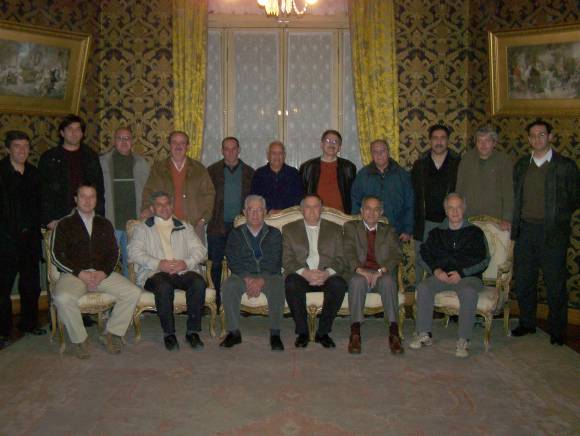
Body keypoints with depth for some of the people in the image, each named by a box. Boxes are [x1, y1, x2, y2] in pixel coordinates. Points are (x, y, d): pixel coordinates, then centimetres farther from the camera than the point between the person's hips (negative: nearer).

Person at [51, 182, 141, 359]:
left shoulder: (105, 224, 18)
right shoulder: (64, 224, 8)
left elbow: (114, 253, 12)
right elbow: (57, 256, -1)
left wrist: (103, 272, -7)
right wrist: (80, 273, -13)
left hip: (102, 273, 3)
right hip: (74, 273, -2)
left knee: (133, 292, -21)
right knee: (63, 298, -35)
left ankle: (113, 333, -4)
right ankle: (79, 339, -11)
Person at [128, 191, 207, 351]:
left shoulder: (185, 227, 25)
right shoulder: (143, 228, 19)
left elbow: (199, 249, 13)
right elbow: (134, 252, 2)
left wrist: (186, 262, -9)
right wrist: (158, 264, -13)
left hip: (182, 271, 2)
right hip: (154, 273, -2)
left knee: (199, 282, -30)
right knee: (164, 286, -36)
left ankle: (193, 331, -21)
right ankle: (169, 333, -21)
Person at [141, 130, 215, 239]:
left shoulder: (199, 169, 12)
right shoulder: (158, 169, 12)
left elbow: (209, 194, 10)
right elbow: (148, 193, 9)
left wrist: (204, 219, -1)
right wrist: (147, 210, -11)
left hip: (194, 226, 0)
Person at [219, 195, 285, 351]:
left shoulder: (274, 234, 14)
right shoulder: (235, 234, 16)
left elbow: (276, 262, 1)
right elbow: (233, 262, 3)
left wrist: (261, 280, -17)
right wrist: (247, 279, -15)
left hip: (268, 275, -1)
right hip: (243, 275, 1)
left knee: (278, 285, -35)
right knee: (228, 286, -32)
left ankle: (275, 334, -26)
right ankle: (234, 332, -21)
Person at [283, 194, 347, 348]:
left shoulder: (335, 229, 16)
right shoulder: (289, 229, 14)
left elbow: (340, 259, 5)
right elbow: (287, 260, 2)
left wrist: (327, 273, -16)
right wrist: (304, 272, -17)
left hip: (326, 276, 1)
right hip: (300, 275, 0)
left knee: (339, 284, -31)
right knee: (291, 284, -33)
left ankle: (323, 332, -15)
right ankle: (302, 332, -17)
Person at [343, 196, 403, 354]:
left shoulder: (389, 230, 20)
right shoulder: (351, 227, 16)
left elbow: (396, 255, 4)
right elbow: (349, 253, -1)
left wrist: (380, 271, -15)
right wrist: (361, 270, -20)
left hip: (382, 274, 1)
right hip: (358, 273, -1)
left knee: (389, 281, -33)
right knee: (357, 281, -35)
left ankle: (394, 332, -34)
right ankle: (355, 332, -34)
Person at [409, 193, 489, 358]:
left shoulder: (475, 232, 9)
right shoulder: (437, 233, 18)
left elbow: (484, 261, 2)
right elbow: (425, 253, 16)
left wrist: (462, 273, -10)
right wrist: (436, 269, -3)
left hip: (468, 276, -2)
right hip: (442, 275, 3)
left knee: (469, 292, -35)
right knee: (423, 287, -26)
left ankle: (463, 341, -29)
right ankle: (424, 335, -20)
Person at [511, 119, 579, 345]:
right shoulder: (521, 165, 11)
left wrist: (557, 218, -6)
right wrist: (514, 221, 6)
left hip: (552, 233, -4)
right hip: (525, 231, 4)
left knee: (555, 284, 3)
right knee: (523, 281, 10)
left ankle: (557, 330, 16)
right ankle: (527, 323, 26)